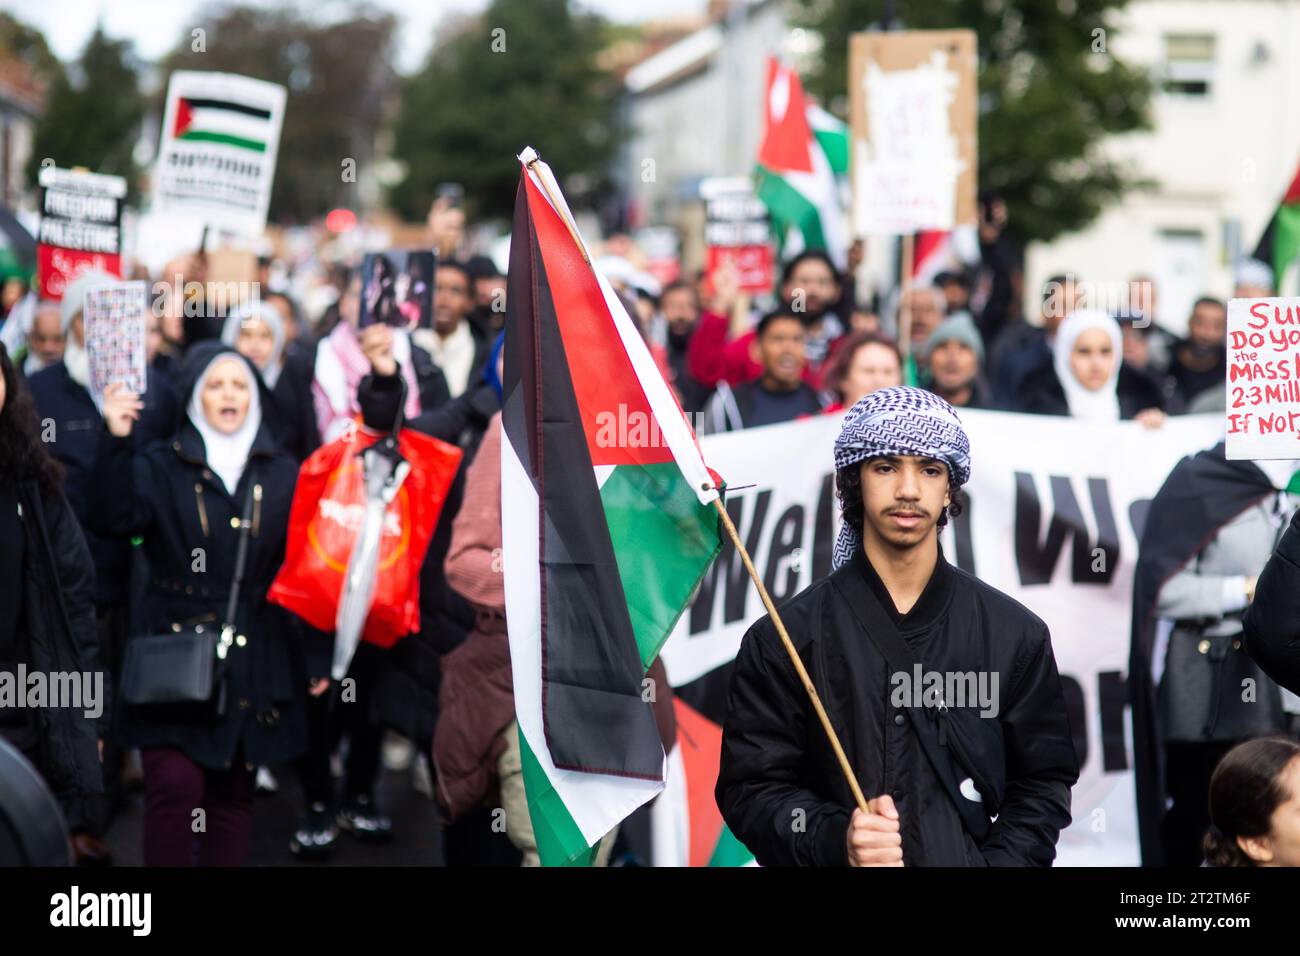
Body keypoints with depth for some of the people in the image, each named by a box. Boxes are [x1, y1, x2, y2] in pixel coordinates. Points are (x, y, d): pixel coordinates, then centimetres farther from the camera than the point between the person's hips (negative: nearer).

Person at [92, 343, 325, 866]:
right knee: (175, 784, -14)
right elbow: (113, 517, -14)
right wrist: (115, 441, -25)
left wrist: (318, 656, 6)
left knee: (233, 792, 8)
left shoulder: (283, 475, 9)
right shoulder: (159, 466, 4)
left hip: (253, 661, 2)